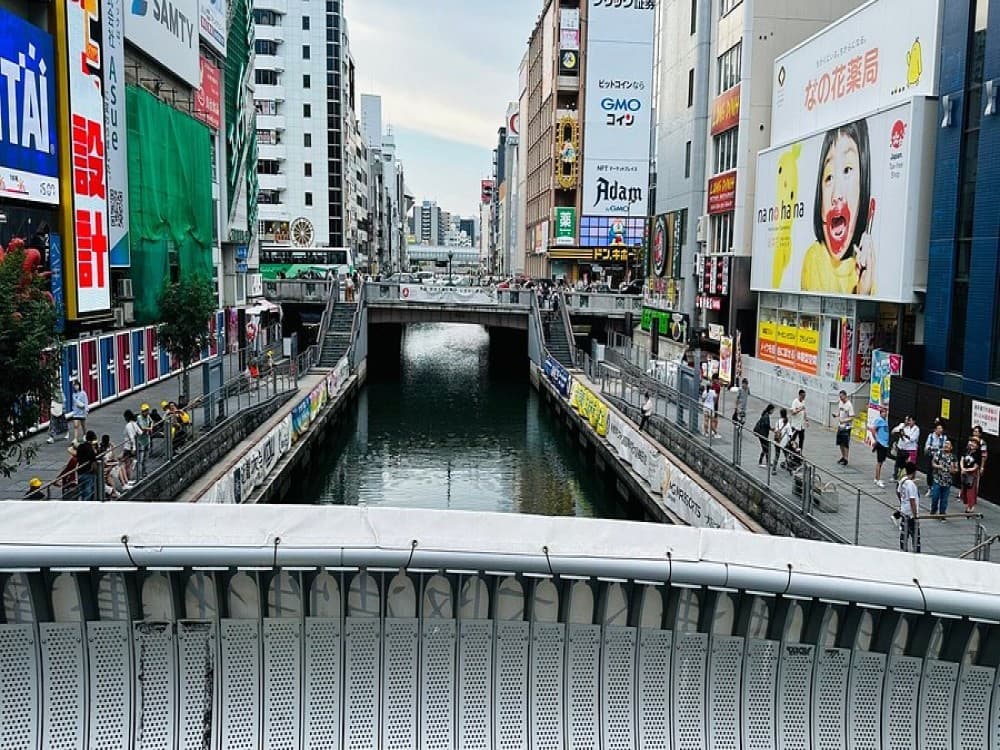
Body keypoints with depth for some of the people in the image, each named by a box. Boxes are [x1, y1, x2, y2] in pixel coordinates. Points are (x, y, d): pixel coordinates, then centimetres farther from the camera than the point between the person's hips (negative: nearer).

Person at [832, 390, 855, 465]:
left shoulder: (849, 405, -17)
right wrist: (835, 414, -1)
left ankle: (846, 459, 4)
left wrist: (844, 420, -30)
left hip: (846, 427, -8)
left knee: (846, 444, -2)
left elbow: (852, 418, -18)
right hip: (840, 426, 8)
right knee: (840, 443, 15)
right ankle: (843, 457, 29)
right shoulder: (840, 403, 6)